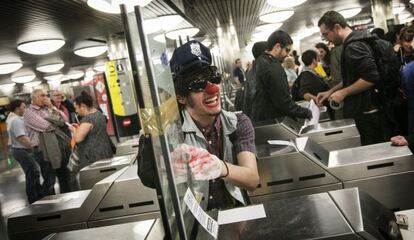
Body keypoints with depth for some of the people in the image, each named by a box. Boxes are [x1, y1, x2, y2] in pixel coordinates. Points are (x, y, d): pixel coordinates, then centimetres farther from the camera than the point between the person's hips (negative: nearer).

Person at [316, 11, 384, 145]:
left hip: (365, 113, -10)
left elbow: (371, 78, -27)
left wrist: (344, 92, -17)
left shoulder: (354, 46, -18)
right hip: (362, 110, 10)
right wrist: (330, 92, 15)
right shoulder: (352, 44, 14)